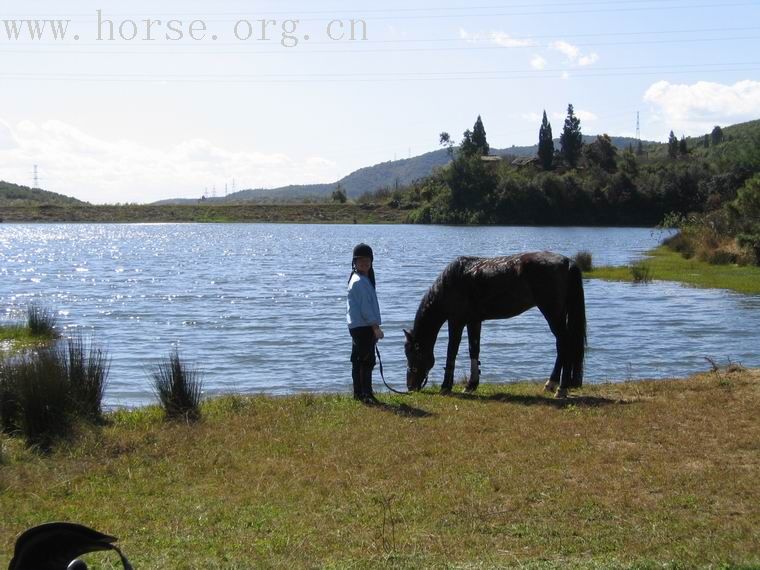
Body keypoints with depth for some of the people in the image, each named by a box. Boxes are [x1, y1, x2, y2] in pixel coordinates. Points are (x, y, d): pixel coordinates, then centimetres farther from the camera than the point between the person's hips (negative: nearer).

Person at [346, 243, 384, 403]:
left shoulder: (365, 280, 18)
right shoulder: (359, 282, -14)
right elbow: (365, 307, -19)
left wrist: (374, 326, 18)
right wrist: (376, 327, -18)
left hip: (358, 326, 11)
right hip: (363, 326, -11)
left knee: (358, 360, 14)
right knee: (367, 360, -12)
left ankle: (358, 393, 21)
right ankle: (366, 393, -13)